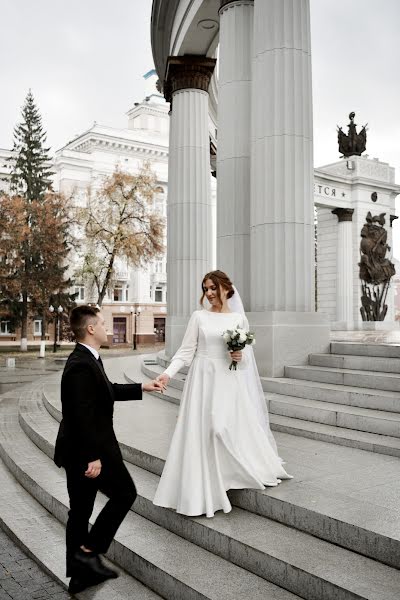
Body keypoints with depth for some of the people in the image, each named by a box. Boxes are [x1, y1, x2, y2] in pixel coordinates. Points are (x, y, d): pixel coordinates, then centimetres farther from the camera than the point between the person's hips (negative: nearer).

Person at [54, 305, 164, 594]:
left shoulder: (87, 359, 8)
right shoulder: (82, 365, -24)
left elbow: (107, 390, 23)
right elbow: (82, 416, -26)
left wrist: (142, 388, 25)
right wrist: (93, 457, -25)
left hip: (79, 451, 10)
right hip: (89, 451, -10)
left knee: (80, 510, 16)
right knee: (125, 494, 7)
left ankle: (79, 574, 27)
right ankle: (89, 551, 11)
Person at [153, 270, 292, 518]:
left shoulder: (239, 318, 6)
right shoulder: (199, 316, 2)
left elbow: (247, 354, 12)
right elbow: (186, 351, -1)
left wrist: (241, 356, -10)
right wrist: (168, 372, -13)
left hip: (229, 381, 1)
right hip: (204, 379, 0)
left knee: (234, 429, -2)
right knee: (203, 432, -1)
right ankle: (205, 491, 10)